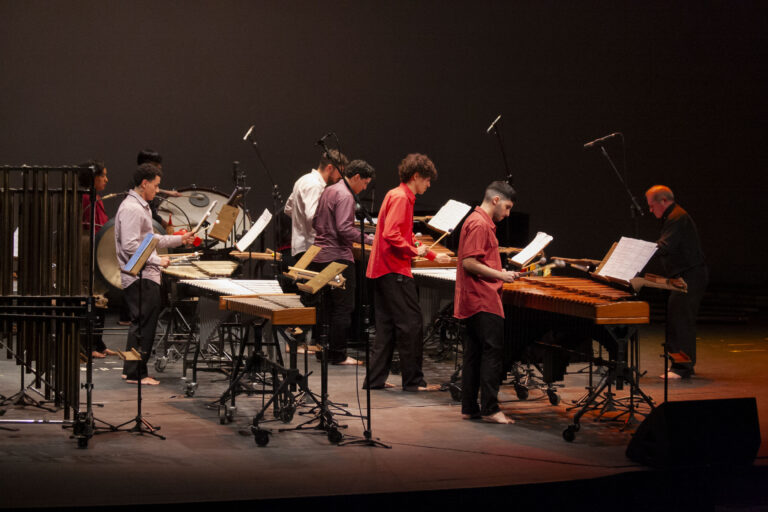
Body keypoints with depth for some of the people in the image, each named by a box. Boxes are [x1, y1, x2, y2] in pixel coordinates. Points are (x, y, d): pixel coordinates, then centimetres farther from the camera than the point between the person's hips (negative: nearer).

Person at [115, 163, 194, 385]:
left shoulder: (142, 207, 19)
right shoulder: (131, 209, -16)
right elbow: (130, 246, -22)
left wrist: (180, 239, 20)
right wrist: (157, 260, -19)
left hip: (146, 277, 11)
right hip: (140, 277, -11)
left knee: (140, 324, 14)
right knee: (144, 324, -7)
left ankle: (131, 370, 20)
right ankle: (136, 373, -3)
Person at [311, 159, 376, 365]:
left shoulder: (329, 190, 15)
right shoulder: (345, 196, -15)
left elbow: (315, 222, 21)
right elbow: (344, 229, -24)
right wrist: (370, 239, -19)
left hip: (320, 255, 10)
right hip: (338, 258, -10)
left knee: (326, 306, 16)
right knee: (343, 308, -4)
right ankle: (338, 355, -3)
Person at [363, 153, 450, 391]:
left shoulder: (396, 195, 19)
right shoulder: (400, 198, -13)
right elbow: (391, 235, -24)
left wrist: (433, 255, 29)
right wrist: (414, 251, -14)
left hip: (382, 271, 11)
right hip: (395, 272, -11)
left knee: (386, 326, 12)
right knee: (410, 324, -6)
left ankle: (375, 379, 12)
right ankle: (413, 381, -3)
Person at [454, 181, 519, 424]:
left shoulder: (479, 221, 18)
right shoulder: (479, 224, -14)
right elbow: (468, 262, -20)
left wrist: (498, 272, 16)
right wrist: (499, 275, -15)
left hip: (473, 301, 11)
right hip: (484, 302, -11)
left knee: (474, 354, 10)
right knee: (493, 352, -9)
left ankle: (469, 408, 12)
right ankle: (490, 409, -9)